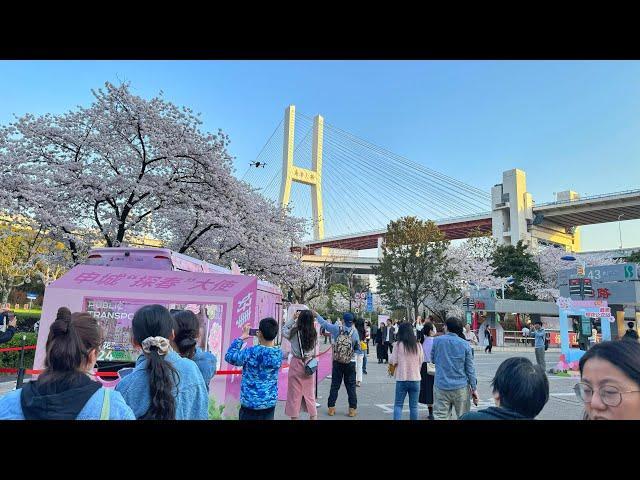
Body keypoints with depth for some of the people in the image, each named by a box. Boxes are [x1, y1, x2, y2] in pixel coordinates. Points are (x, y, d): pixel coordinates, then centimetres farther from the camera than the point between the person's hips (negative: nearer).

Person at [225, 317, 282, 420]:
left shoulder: (251, 352, -21)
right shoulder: (279, 353, -7)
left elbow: (229, 357, -8)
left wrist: (242, 337, -5)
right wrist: (261, 340, 9)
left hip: (250, 403, -4)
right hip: (270, 403, 4)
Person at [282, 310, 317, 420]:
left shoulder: (295, 332, -14)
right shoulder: (314, 333, -6)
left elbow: (283, 331, 4)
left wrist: (293, 319, 4)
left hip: (297, 363, -3)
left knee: (295, 393, 9)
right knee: (310, 393, 16)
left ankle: (294, 415, 16)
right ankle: (313, 416, 23)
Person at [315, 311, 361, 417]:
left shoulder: (337, 329, -9)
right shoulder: (355, 332, -9)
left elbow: (325, 323, -1)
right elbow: (358, 349, -4)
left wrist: (316, 315, 11)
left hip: (337, 362, 1)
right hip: (350, 363, -1)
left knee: (335, 385, 10)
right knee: (351, 386, 7)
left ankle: (331, 408, 15)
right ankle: (352, 409, 9)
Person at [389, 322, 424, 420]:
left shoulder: (399, 345, -9)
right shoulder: (418, 346, -1)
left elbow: (392, 361, -8)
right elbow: (421, 362, 5)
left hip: (401, 379, -2)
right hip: (415, 379, 2)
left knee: (398, 405, 8)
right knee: (413, 406, 11)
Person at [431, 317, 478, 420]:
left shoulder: (437, 341, -2)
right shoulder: (465, 344, -2)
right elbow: (470, 369, 0)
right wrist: (474, 388, 6)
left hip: (441, 386, 0)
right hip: (461, 388, 0)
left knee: (440, 416, 2)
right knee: (463, 416, 12)